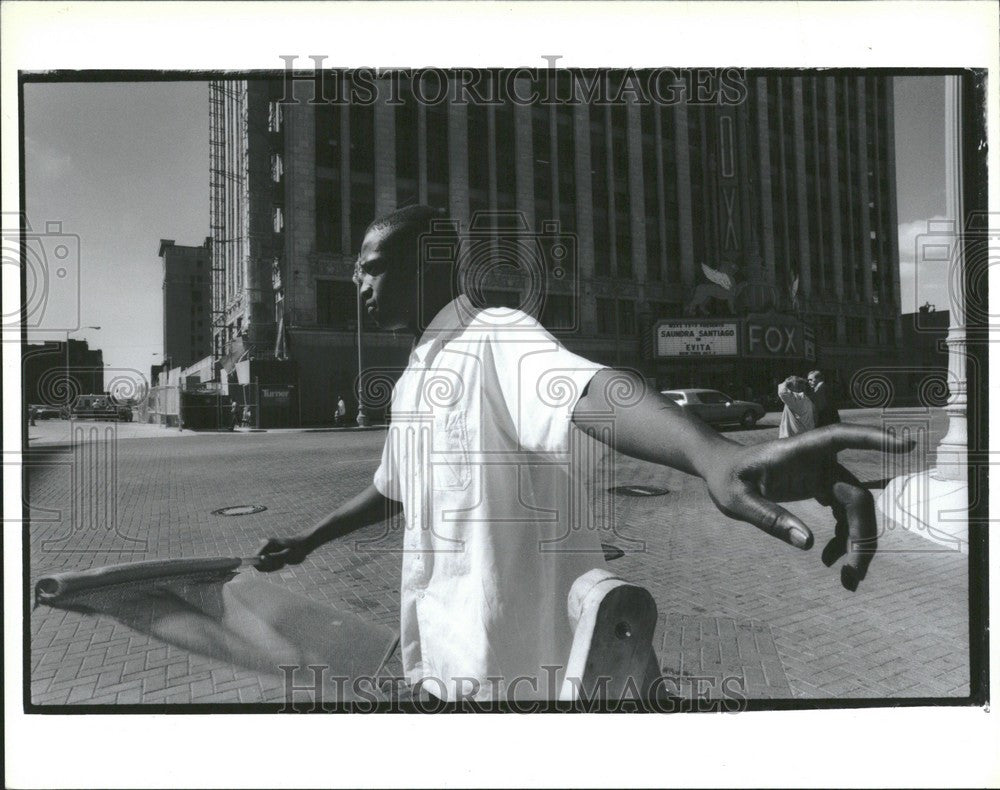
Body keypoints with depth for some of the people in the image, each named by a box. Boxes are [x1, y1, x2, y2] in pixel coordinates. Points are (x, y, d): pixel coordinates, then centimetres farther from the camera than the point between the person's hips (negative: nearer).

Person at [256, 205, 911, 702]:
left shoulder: (496, 337, -18)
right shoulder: (412, 381, 11)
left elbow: (587, 390, -39)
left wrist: (715, 454, -59)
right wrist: (308, 540, 36)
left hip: (507, 670, -8)